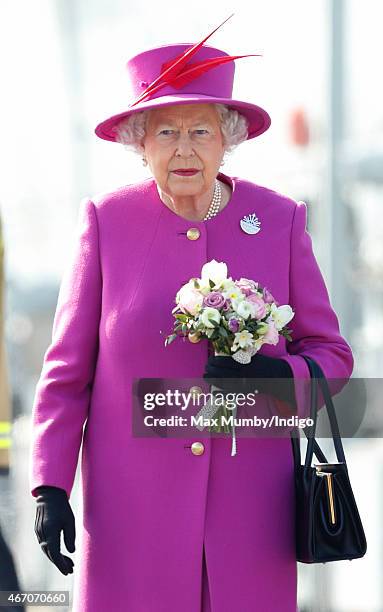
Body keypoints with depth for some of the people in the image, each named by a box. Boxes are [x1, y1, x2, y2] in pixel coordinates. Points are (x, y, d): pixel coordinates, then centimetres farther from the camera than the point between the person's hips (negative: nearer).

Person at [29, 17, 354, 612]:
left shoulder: (279, 221, 3)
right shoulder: (106, 220, 0)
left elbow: (331, 353, 9)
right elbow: (68, 368, 4)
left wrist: (277, 376, -13)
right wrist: (50, 487, -3)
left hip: (249, 509, 1)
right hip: (132, 511, -1)